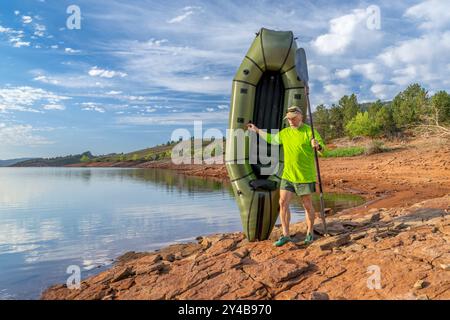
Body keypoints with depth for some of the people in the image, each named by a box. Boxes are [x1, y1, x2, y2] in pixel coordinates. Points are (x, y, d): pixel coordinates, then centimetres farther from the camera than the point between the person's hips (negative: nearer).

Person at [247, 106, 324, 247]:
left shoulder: (309, 131, -8)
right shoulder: (285, 132, 10)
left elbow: (322, 146, -15)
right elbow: (271, 139, 27)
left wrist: (317, 145, -38)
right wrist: (257, 130, 28)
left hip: (305, 176, -5)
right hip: (288, 175, 5)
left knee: (307, 205, 7)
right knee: (283, 202, -2)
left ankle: (310, 233, 27)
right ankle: (285, 235, 7)